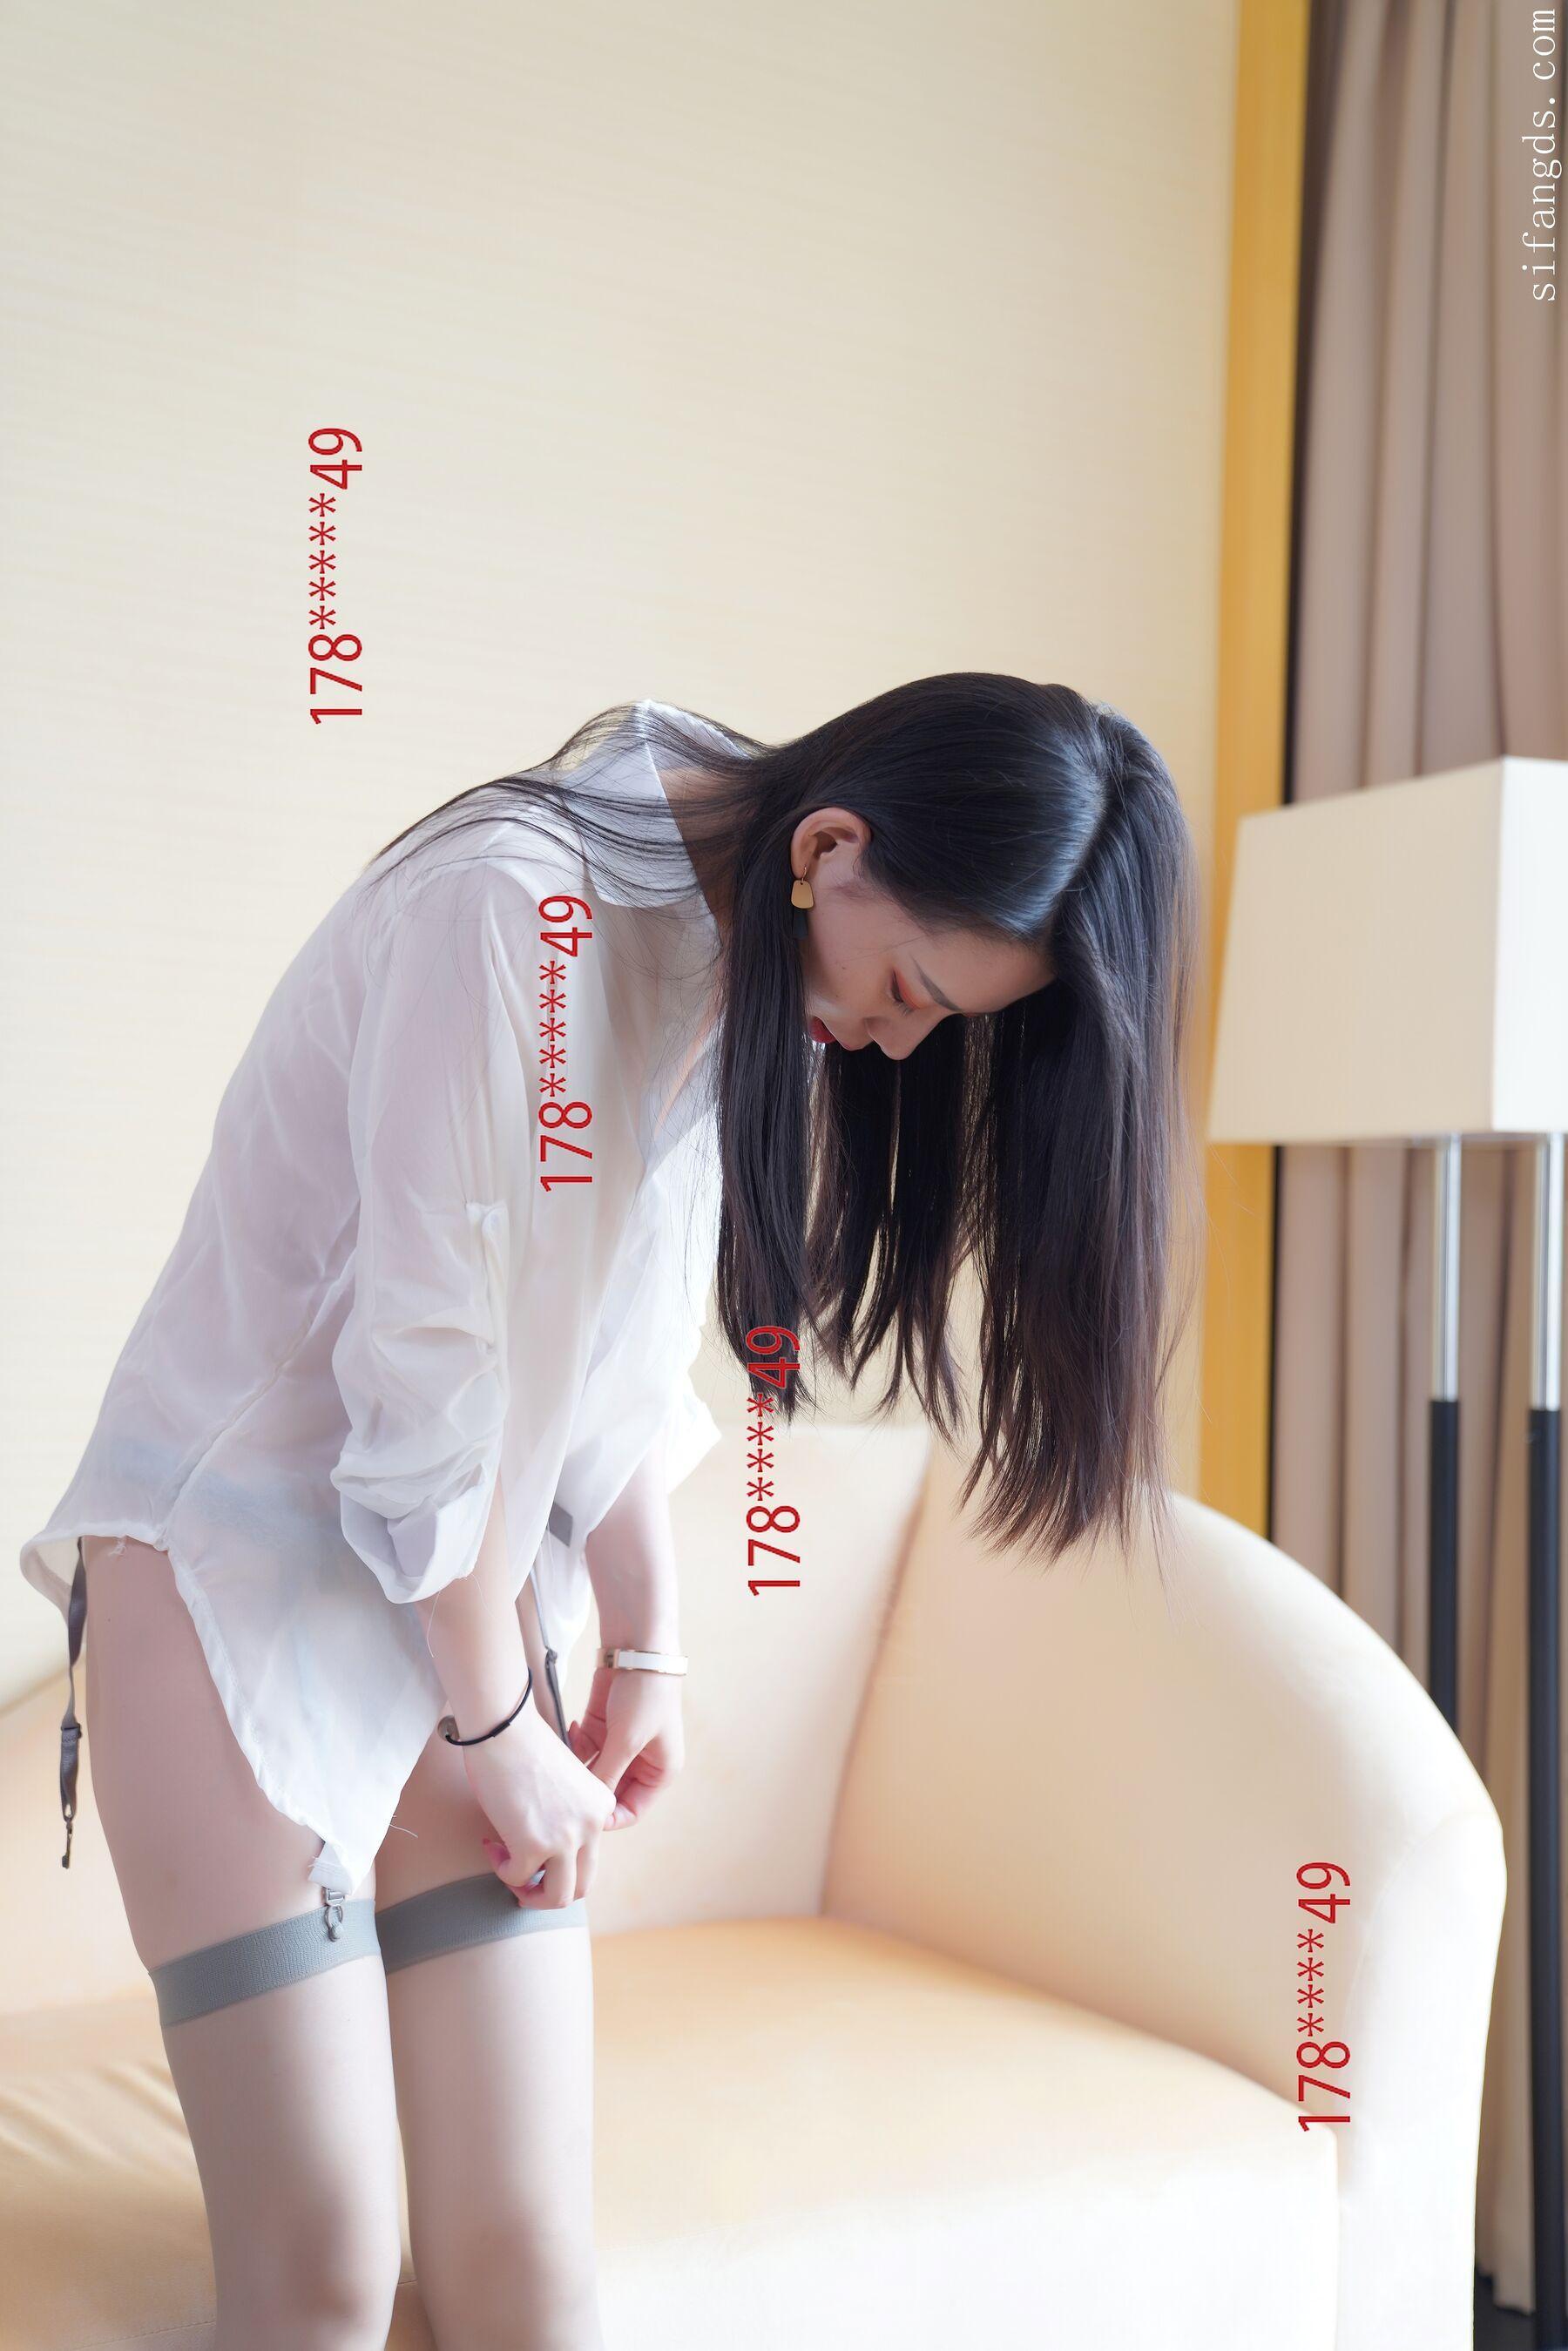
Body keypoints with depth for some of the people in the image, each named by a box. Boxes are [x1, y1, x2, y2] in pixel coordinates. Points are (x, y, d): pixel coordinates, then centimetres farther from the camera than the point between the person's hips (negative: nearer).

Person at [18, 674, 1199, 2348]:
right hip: (241, 1564, -6)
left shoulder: (754, 966, 4)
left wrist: (648, 1649, 6)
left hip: (473, 1590, 7)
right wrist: (498, 1726, -8)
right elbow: (428, 1367, -18)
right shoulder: (510, 906, -21)